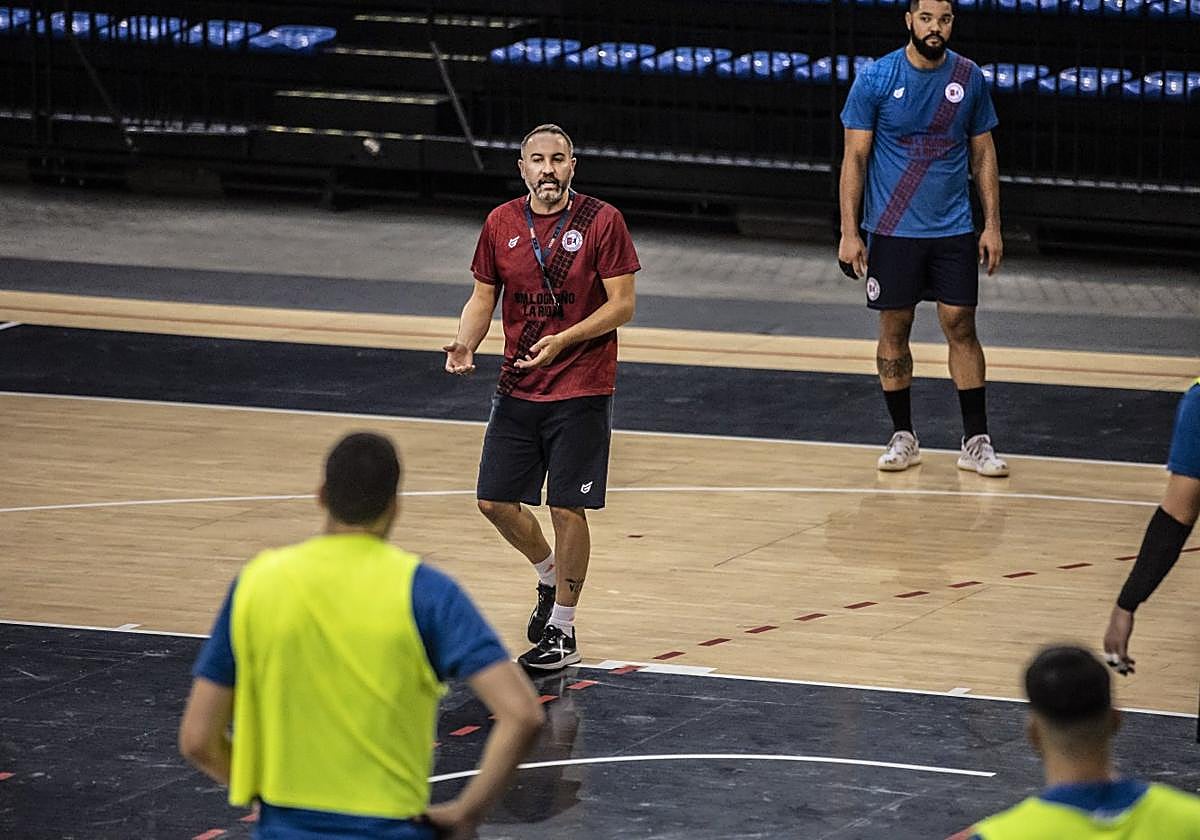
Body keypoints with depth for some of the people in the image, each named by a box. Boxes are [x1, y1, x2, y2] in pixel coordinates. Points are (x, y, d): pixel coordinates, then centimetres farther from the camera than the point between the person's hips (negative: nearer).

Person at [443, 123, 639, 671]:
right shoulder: (501, 224, 3)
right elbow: (483, 298, 12)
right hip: (518, 389, 5)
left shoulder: (601, 221, -9)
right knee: (495, 501, 5)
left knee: (567, 508, -3)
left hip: (581, 392, -5)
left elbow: (622, 305, -10)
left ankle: (562, 632, 9)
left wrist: (562, 341, -22)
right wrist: (465, 343, -9)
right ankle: (549, 577, 34)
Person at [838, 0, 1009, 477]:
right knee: (894, 328, 5)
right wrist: (849, 232, -9)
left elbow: (983, 153, 9)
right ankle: (902, 437, 16)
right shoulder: (876, 79, -7)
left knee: (961, 326, 0)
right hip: (892, 231, -1)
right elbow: (855, 157, -4)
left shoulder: (969, 78, 1)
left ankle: (976, 442, 5)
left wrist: (992, 226, 4)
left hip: (953, 229, 1)